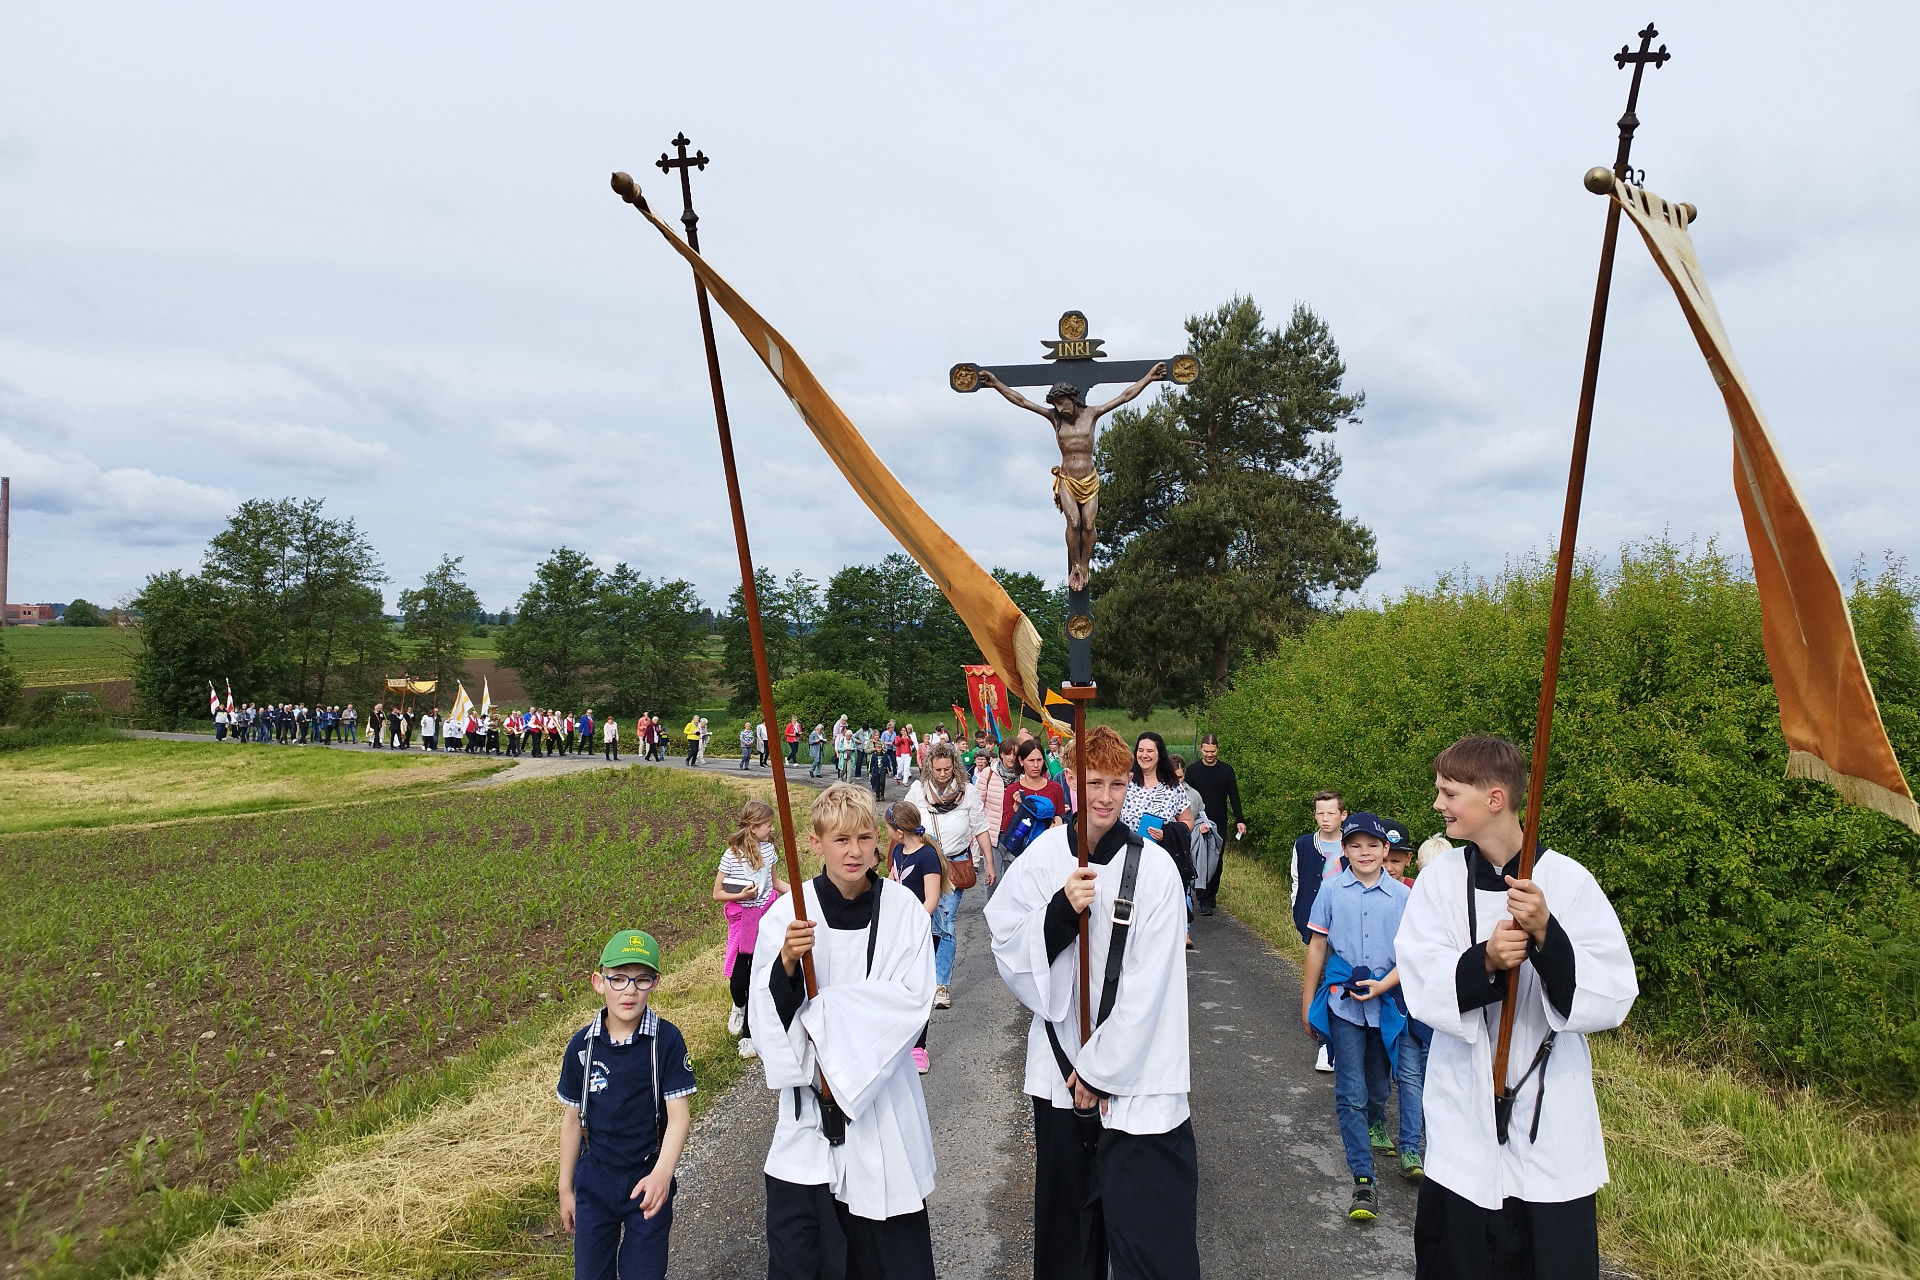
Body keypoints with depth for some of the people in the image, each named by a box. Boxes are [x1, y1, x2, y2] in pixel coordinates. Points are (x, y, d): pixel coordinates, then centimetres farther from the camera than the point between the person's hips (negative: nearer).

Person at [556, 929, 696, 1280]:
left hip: (648, 1181, -2)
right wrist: (566, 1188, 9)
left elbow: (679, 1114, -17)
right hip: (595, 1181, 2)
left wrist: (661, 1173, -32)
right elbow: (573, 1119, 3)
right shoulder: (582, 1045, -8)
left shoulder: (667, 1040, -16)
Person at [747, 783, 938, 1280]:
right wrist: (787, 963, -23)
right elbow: (766, 1011, -4)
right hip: (809, 1096, 1)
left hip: (882, 1094, 0)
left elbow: (911, 1000, -10)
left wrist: (825, 1006, -14)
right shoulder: (788, 914, -7)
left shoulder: (902, 909, -7)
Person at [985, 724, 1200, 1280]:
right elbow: (1007, 952, -2)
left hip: (1134, 1075, -3)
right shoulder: (1042, 857, -2)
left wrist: (1100, 1071, -9)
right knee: (1066, 1205, 18)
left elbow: (1148, 987, -11)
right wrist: (1061, 910, -19)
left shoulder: (1153, 868, -11)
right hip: (1060, 1067, 3)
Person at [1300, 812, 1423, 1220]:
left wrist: (1383, 984, -16)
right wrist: (1307, 1001, 7)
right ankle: (1363, 1182, 3)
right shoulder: (1331, 891, -3)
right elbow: (1318, 946, 3)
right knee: (1351, 1092, -2)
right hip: (1343, 1002, -1)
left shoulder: (1402, 895, -3)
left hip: (1388, 1000, 1)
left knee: (1377, 1085, 16)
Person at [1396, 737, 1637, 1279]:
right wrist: (1484, 962, -25)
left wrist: (1547, 934, -26)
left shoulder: (1568, 880, -8)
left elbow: (1612, 1000, -11)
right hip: (1464, 1122, 2)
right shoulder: (1440, 878, -1)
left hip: (1552, 1119, -2)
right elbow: (1420, 986, -7)